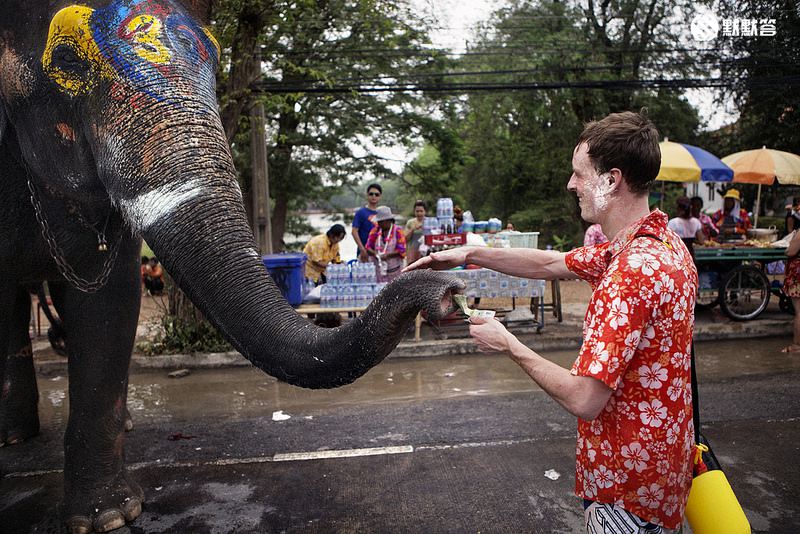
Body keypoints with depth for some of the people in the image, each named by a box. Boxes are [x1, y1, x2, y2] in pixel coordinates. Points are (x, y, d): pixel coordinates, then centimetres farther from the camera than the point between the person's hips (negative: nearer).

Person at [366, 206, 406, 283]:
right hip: (378, 269, 2)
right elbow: (368, 247, 7)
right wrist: (375, 254, -13)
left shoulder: (398, 231, -2)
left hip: (394, 269, -2)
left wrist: (387, 255, -18)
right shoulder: (375, 230, 8)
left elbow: (401, 250, -8)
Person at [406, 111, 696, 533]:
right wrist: (470, 254, 5)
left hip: (628, 484, -9)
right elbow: (553, 264, 9)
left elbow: (583, 399, -31)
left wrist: (508, 344, -17)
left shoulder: (632, 271, -32)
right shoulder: (660, 241, 1)